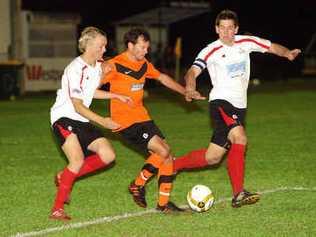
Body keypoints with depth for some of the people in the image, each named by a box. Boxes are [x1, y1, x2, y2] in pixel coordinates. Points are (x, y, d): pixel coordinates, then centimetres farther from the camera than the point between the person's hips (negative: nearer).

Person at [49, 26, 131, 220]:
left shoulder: (98, 65, 7)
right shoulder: (76, 69, -19)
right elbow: (77, 106, -20)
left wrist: (116, 96, 15)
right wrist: (102, 121, -24)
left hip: (82, 121, 8)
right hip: (64, 118, -8)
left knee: (108, 156, -4)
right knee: (78, 160, -26)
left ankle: (64, 177, 10)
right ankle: (57, 210, -20)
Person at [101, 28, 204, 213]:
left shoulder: (144, 64, 11)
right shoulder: (115, 65, -13)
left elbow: (163, 78, 26)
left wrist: (186, 92, 28)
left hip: (142, 117, 8)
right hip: (125, 121, -8)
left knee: (167, 154, 2)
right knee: (162, 151, -16)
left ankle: (164, 203, 10)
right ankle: (137, 185, 5)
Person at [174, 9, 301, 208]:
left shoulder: (246, 42, 6)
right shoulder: (211, 51, -9)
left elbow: (272, 47, 15)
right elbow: (193, 72, -20)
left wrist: (287, 53, -7)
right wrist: (190, 88, -42)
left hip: (239, 106, 6)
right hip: (221, 102, -6)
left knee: (213, 157, 6)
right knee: (240, 138, -30)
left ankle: (171, 165, 26)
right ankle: (238, 194, -31)